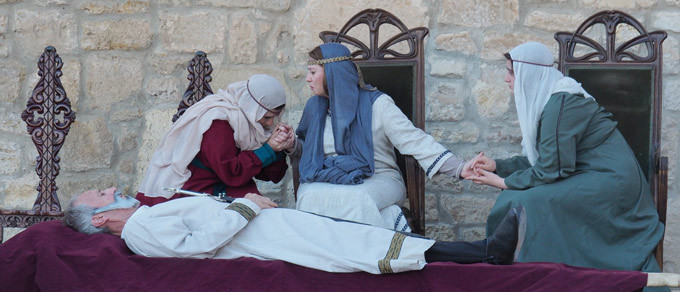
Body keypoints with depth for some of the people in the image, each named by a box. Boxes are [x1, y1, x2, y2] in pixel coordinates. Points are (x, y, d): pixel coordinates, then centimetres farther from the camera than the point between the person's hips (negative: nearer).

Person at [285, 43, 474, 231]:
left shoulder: (376, 103, -5)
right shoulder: (315, 106, 13)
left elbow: (415, 141, -12)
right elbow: (305, 150, 25)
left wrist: (459, 169, -23)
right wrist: (291, 145, 1)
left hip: (378, 180, -5)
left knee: (356, 198, -39)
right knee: (310, 197, -31)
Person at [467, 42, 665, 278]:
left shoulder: (561, 103, -19)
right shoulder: (545, 99, 10)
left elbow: (552, 169, -20)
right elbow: (539, 159, 14)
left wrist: (503, 183, -11)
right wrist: (497, 166, 6)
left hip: (611, 180, -10)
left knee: (526, 203, -22)